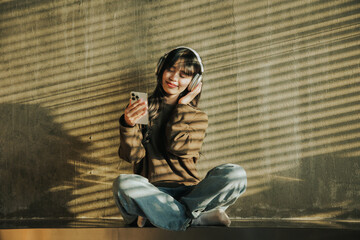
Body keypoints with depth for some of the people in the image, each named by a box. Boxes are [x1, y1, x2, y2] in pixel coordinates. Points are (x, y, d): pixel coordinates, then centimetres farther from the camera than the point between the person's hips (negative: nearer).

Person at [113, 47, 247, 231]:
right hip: (151, 192, -1)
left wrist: (182, 106, 0)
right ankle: (199, 218, -26)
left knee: (235, 174, -26)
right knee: (124, 183, -35)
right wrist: (128, 125, -18)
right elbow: (132, 155, -1)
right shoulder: (143, 109, 13)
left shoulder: (197, 117, 15)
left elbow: (178, 147, -6)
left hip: (188, 191, 1)